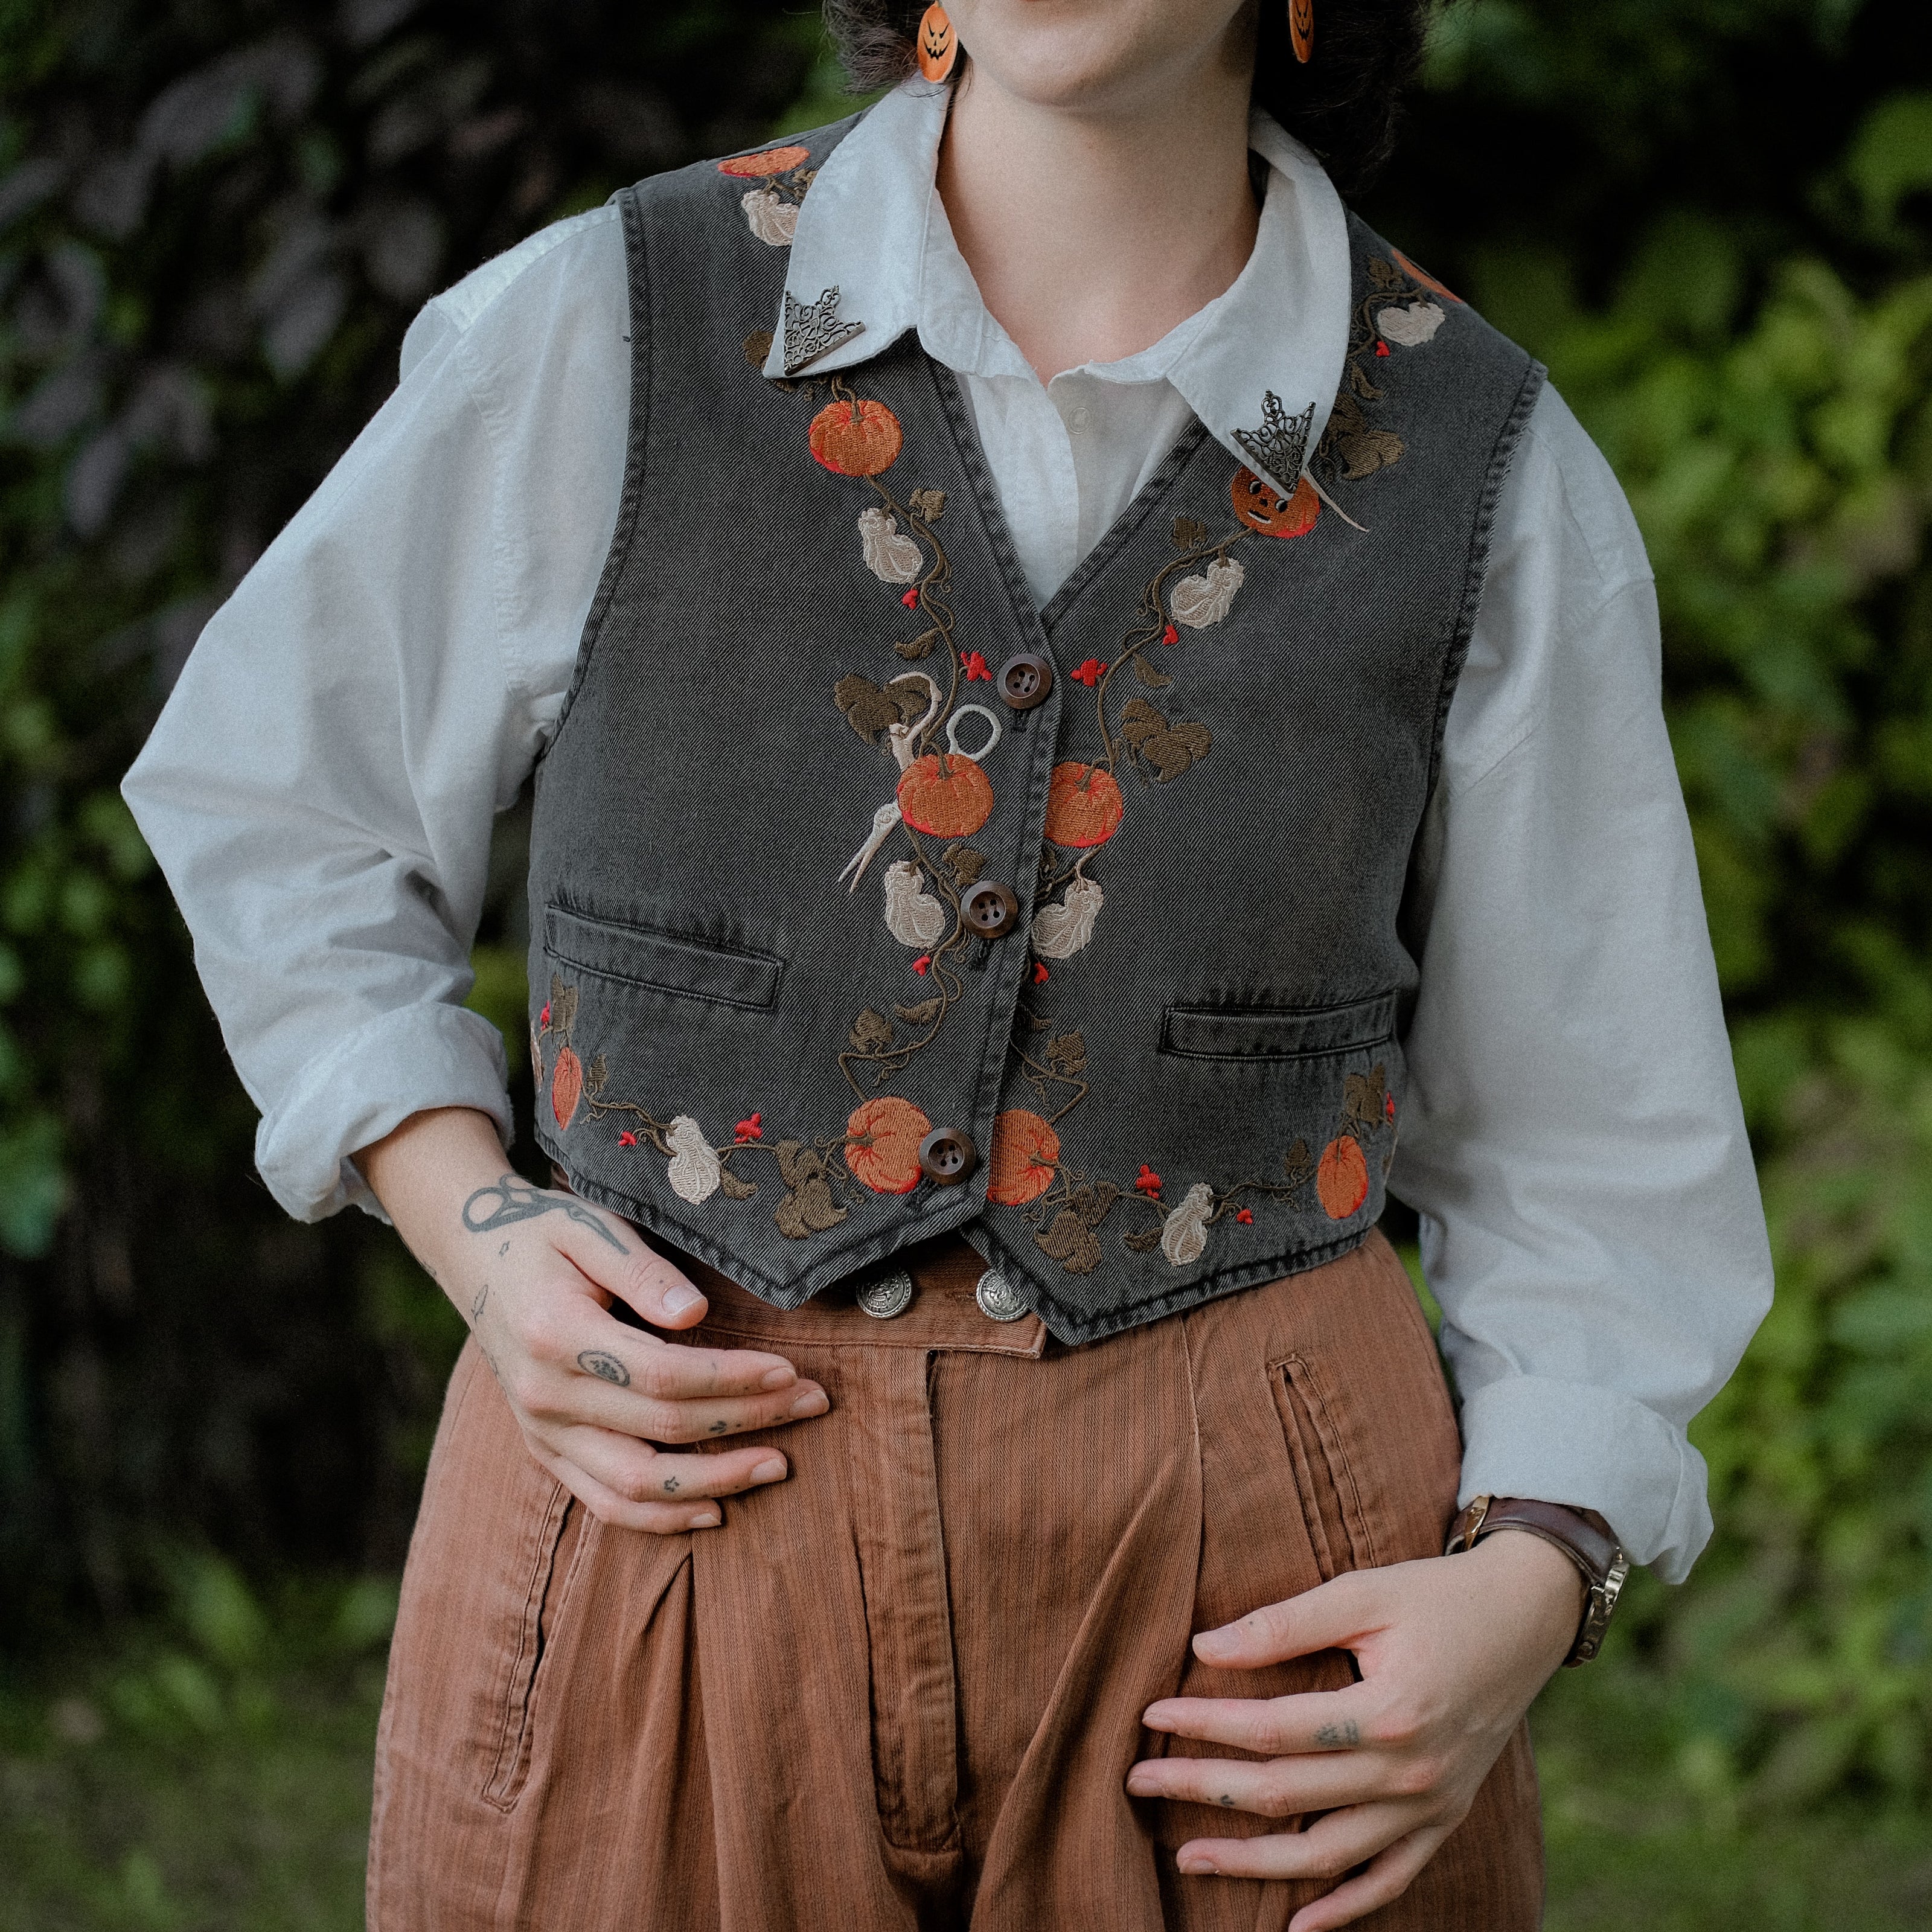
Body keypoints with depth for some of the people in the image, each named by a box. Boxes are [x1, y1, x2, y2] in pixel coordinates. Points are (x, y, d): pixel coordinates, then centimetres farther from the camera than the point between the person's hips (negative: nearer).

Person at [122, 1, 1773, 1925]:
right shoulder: (591, 339, -5)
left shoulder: (1494, 479, -3)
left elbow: (1592, 1150, 6)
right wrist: (476, 1233, -3)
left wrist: (1528, 1590, -10)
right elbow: (260, 794, 11)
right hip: (669, 1498, 0)